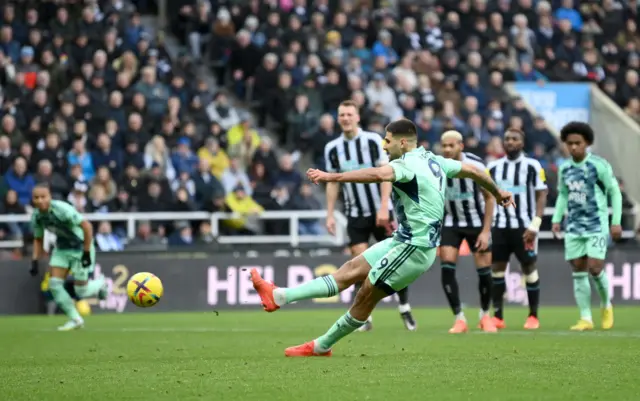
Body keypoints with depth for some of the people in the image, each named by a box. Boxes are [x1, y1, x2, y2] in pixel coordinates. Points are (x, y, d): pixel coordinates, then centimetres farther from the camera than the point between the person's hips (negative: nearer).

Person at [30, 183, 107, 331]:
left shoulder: (62, 209, -30)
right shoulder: (36, 217, -8)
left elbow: (87, 226, -28)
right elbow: (38, 239, 11)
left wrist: (87, 253, -25)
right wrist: (35, 261, 0)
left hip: (80, 248, -6)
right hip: (62, 249, 6)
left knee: (81, 291, -4)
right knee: (54, 284, -9)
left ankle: (100, 284, 32)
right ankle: (75, 319, 4)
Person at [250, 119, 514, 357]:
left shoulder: (408, 164, -17)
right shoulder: (433, 160, 12)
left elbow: (378, 174, -38)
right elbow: (472, 170, 22)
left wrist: (332, 177, -44)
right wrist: (497, 192, 40)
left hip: (414, 248, -10)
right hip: (404, 240, 10)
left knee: (367, 294, -4)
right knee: (351, 270, 2)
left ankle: (322, 346, 2)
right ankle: (280, 297, -3)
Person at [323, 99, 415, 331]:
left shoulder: (373, 140, -7)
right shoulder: (332, 149, 2)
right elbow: (333, 183, 9)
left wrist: (384, 207, -18)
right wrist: (330, 215, 2)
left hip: (380, 212, -2)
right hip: (355, 215, 2)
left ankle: (405, 309, 13)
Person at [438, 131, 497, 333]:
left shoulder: (475, 166, -19)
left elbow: (489, 197, -9)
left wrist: (486, 231, -13)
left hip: (477, 221, -1)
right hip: (450, 222, 1)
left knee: (484, 270, -3)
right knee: (447, 267, -16)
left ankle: (485, 315, 21)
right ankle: (459, 319, -9)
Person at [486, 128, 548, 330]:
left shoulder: (532, 166, -2)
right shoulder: (493, 167, 9)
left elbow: (542, 195, -4)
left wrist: (535, 225, -12)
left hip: (523, 226, -3)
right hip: (499, 225, 3)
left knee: (529, 268, 0)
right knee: (497, 268, 0)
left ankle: (533, 316, 7)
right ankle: (497, 316, 4)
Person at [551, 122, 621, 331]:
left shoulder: (599, 165, -7)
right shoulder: (564, 169, 7)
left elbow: (615, 192, -1)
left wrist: (616, 221, -6)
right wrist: (556, 219, 8)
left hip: (597, 226, -4)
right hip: (574, 227, 5)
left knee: (595, 268, -12)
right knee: (579, 272, 1)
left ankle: (606, 306, 15)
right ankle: (586, 319, 5)